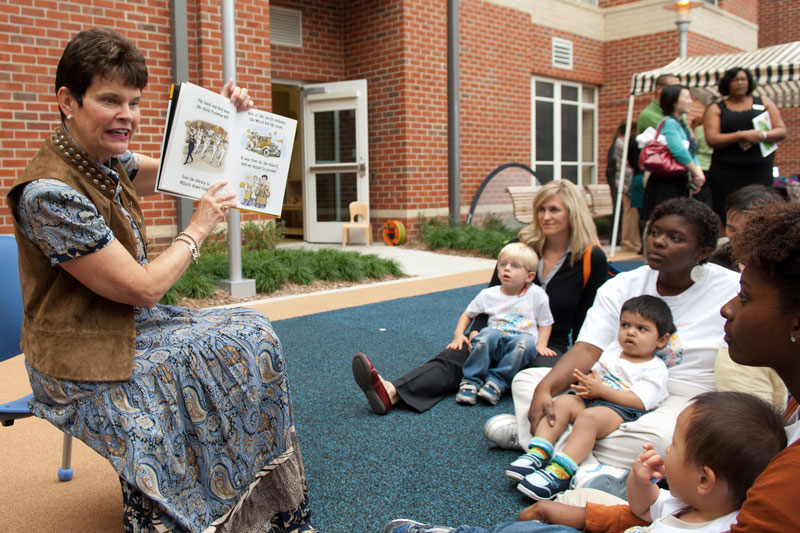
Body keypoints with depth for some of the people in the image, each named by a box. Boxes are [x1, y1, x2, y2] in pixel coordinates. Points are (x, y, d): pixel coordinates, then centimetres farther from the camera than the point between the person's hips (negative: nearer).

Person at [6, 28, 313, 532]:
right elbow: (143, 288, -22)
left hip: (130, 327, 9)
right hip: (87, 362, -9)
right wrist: (199, 228, -10)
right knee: (247, 344, -13)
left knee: (252, 332, -2)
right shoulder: (49, 192, -24)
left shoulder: (107, 161, 3)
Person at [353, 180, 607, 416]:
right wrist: (477, 331, -12)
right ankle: (392, 392, -49)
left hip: (551, 344, 1)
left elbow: (585, 319, 2)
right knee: (456, 356, -29)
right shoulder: (523, 244, 2)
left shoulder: (592, 258, -5)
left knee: (545, 371, -38)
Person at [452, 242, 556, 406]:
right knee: (489, 334, -34)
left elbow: (545, 323, 13)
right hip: (494, 344, 1)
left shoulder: (537, 294, 6)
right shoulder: (488, 295, 9)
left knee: (527, 342, -36)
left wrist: (541, 344, -3)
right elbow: (467, 314, 20)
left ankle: (496, 383, -28)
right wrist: (459, 334, 4)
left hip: (522, 341, -1)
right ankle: (470, 381, -24)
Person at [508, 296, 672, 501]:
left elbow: (639, 402, -12)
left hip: (620, 410, -7)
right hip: (592, 399, 7)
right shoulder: (612, 353, 22)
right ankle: (539, 453, -28)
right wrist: (588, 386, -2)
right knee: (563, 401, -20)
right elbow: (594, 373, 25)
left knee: (589, 417, -35)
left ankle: (560, 472, -45)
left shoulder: (655, 369, 0)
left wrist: (601, 390, -17)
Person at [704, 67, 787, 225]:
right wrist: (743, 136, -15)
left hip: (760, 171, 2)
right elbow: (711, 139, -5)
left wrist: (762, 136, -12)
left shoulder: (764, 103, 15)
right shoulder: (717, 109, 9)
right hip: (727, 174, -2)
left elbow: (781, 131, 8)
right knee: (727, 219, -6)